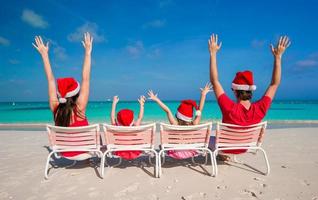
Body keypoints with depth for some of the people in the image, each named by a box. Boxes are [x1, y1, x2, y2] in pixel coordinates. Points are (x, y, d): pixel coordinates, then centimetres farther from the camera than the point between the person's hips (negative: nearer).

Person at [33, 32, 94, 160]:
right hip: (83, 152, -4)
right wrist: (88, 52, -25)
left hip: (66, 153, 5)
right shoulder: (79, 108, -28)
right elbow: (85, 79, -28)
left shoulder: (55, 108, -16)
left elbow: (51, 80, -10)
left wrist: (44, 54, -4)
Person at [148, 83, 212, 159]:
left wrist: (156, 99, -21)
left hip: (176, 154, -2)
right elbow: (199, 110, -14)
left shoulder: (176, 125, -24)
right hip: (190, 153, 3)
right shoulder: (194, 125, -19)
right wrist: (203, 94, -11)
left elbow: (167, 110, -24)